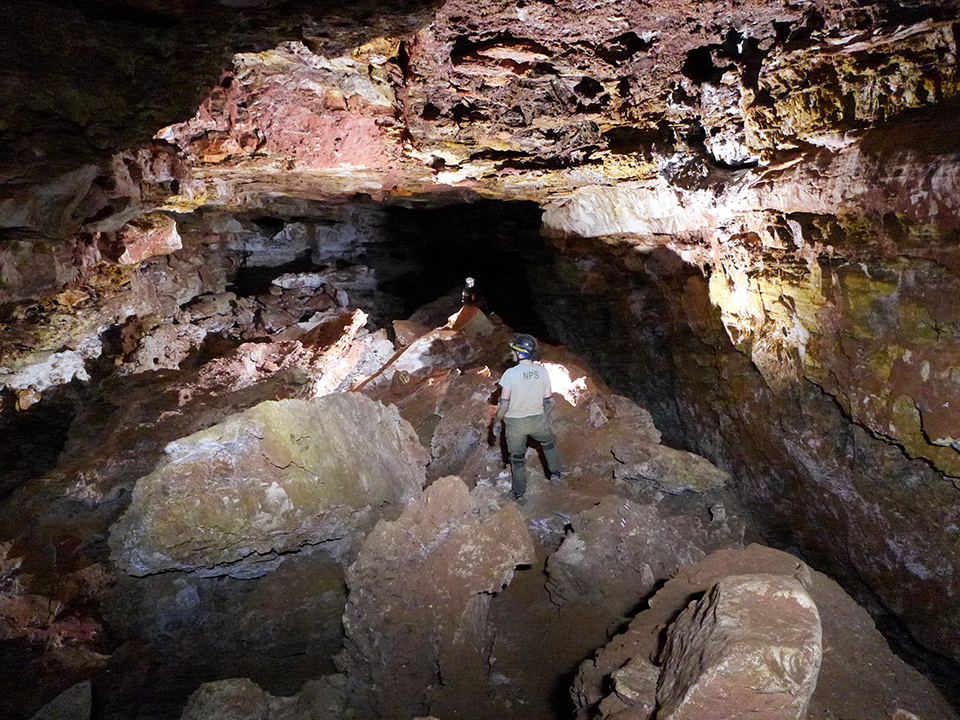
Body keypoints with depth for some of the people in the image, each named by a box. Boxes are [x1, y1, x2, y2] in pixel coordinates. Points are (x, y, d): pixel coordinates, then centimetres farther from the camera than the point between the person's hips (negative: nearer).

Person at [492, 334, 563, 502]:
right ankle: (555, 472, 44)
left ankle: (519, 493, 31)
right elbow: (549, 401, -2)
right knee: (549, 443, 34)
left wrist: (496, 422, -2)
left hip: (515, 422, -2)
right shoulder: (542, 371, -9)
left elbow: (504, 404, -17)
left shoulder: (510, 374, -20)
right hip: (538, 419, 2)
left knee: (517, 458, 17)